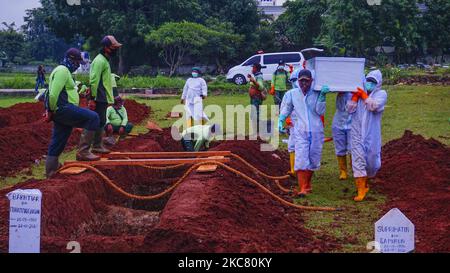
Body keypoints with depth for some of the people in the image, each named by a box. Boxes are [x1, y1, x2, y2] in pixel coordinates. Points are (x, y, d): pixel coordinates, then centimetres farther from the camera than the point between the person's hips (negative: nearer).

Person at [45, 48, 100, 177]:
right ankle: (83, 151, -17)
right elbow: (54, 93, -21)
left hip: (63, 111, 11)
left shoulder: (64, 71, 24)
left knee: (58, 142, 13)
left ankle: (51, 171, 19)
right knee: (93, 118, -16)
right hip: (64, 108, -11)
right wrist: (52, 110, -9)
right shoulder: (63, 71, -11)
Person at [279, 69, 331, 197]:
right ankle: (303, 188, -14)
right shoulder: (292, 94, 3)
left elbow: (320, 111, -8)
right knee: (301, 159, -14)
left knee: (313, 160, 10)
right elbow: (285, 110, 12)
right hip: (301, 132, -1)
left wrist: (322, 96, -16)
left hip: (316, 132, 1)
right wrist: (280, 121, -2)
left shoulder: (316, 94, 1)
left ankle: (308, 185, 30)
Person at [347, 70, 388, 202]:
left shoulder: (381, 94, 0)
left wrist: (364, 95, -11)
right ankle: (361, 190, -4)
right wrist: (355, 95, -13)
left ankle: (366, 182, 37)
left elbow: (374, 106, -19)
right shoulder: (358, 92, 9)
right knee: (358, 160, -7)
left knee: (371, 159, 8)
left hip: (372, 134, -1)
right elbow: (350, 109, 0)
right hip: (357, 133, 1)